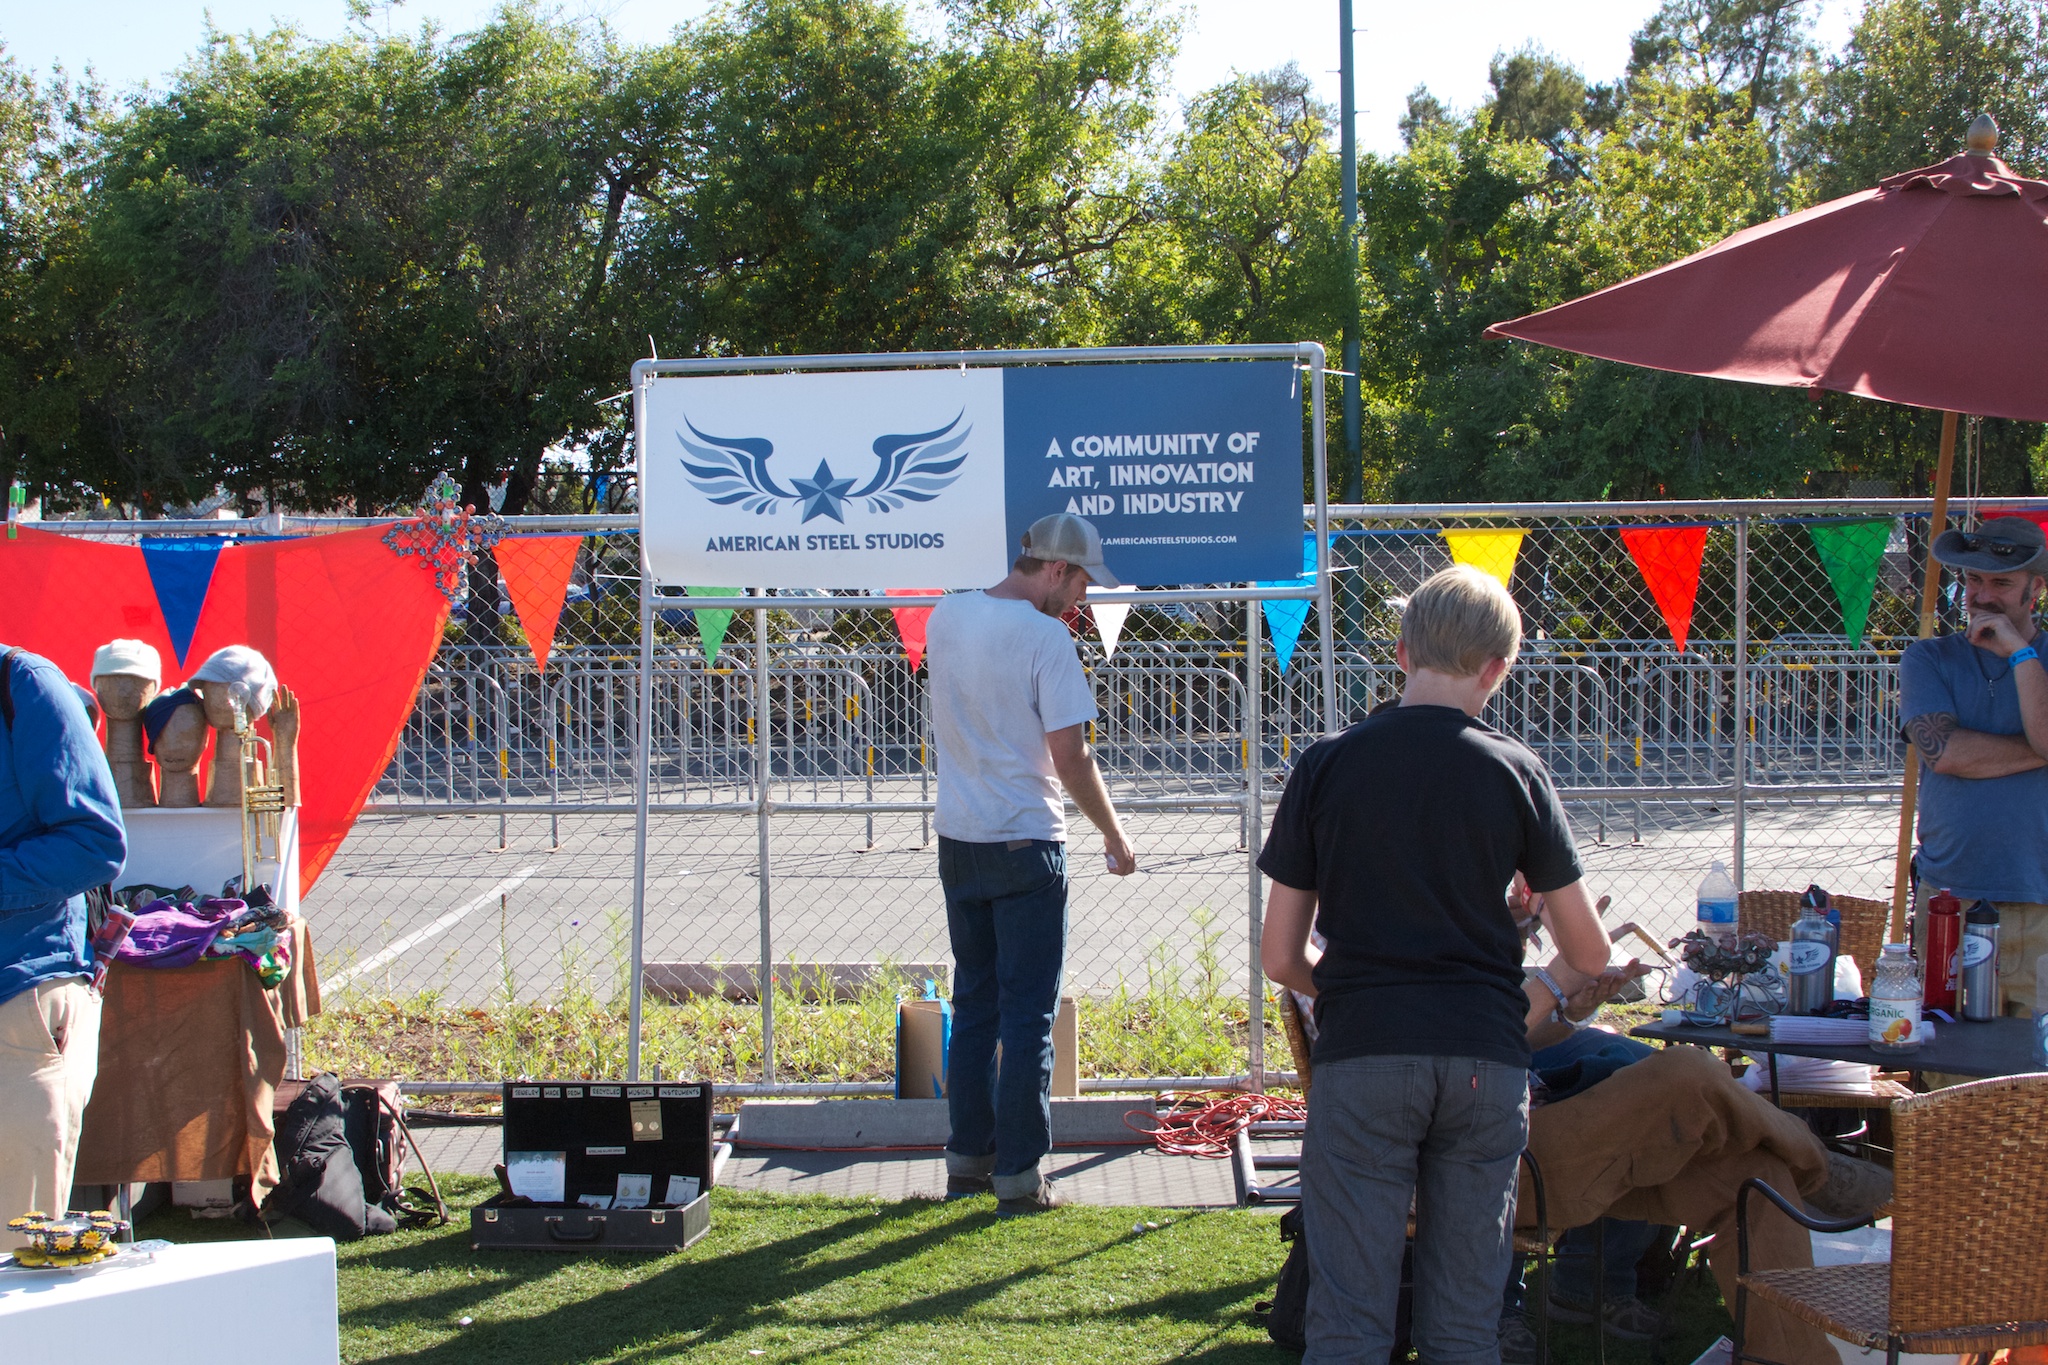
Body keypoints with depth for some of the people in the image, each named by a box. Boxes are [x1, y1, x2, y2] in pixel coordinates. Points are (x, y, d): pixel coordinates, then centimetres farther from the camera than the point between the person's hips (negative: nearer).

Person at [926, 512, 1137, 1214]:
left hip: (957, 839, 7)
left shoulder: (945, 617, 6)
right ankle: (1017, 1175, 4)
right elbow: (1070, 757, -16)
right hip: (1026, 843, -7)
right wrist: (1114, 836, -3)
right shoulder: (1044, 635, -15)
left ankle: (967, 1157, 23)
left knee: (974, 1005, 17)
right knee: (1028, 1014, 1)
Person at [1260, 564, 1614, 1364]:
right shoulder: (1513, 771, 3)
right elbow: (1589, 954, 6)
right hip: (1485, 1057, 1)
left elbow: (1279, 956, 4)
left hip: (1360, 1056, -1)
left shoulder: (1327, 767, 3)